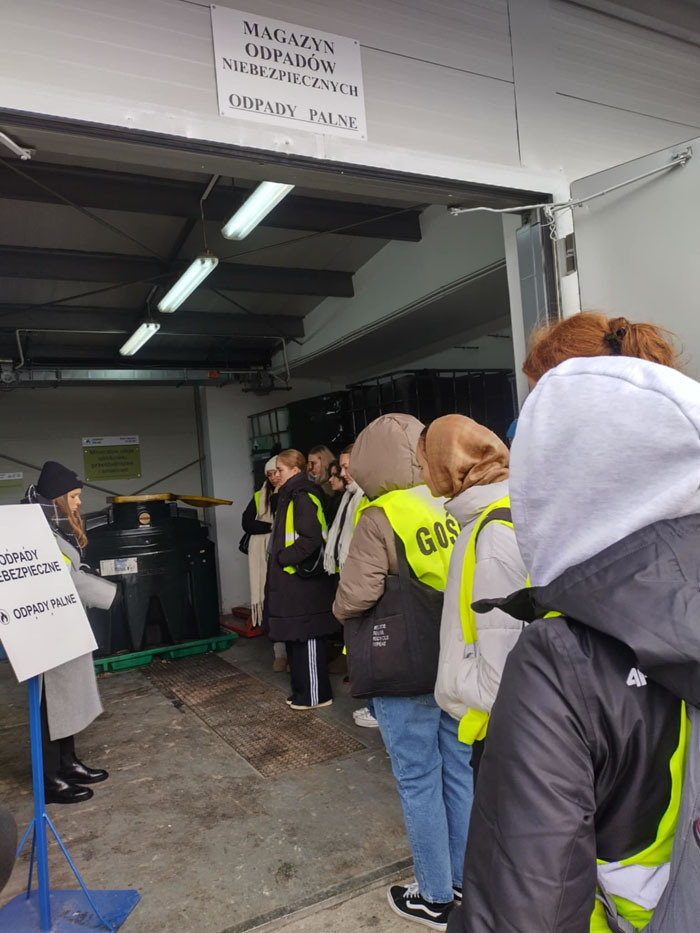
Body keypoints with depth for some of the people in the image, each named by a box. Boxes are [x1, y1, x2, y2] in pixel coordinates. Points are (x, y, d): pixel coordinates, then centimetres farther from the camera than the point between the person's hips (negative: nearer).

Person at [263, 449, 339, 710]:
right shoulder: (291, 497, 15)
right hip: (292, 581, 10)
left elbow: (311, 538, -24)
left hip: (303, 581, -10)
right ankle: (302, 691, 26)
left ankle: (317, 695, 11)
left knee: (307, 639, -1)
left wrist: (284, 557, -15)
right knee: (295, 638, 15)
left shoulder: (303, 498, -15)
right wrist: (281, 558, 10)